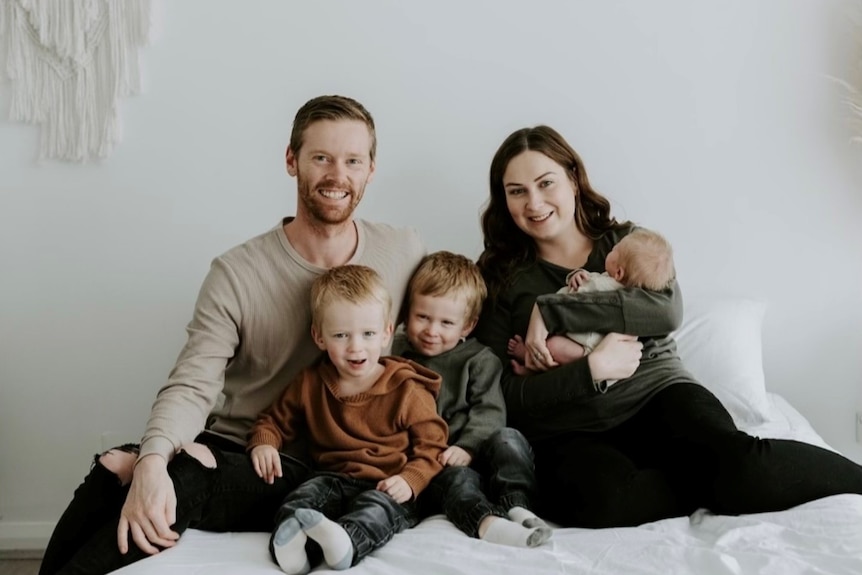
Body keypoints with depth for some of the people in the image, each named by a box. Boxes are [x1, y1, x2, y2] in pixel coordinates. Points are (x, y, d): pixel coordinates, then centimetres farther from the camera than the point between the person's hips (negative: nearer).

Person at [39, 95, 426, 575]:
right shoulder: (236, 274, -6)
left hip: (312, 471, -1)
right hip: (226, 446, 1)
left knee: (189, 481, -30)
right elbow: (192, 386, -14)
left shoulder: (405, 253, -1)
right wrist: (153, 460, -33)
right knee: (116, 468, -29)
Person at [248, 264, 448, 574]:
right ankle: (290, 536, -56)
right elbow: (276, 419, 22)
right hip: (332, 477, 3)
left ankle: (345, 541, -62)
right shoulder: (310, 383, 7)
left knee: (376, 509, -36)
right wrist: (263, 442, -1)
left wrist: (409, 481, -19)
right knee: (302, 498, -29)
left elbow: (431, 447, 0)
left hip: (387, 487, -3)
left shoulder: (407, 390, -3)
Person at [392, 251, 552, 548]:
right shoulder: (397, 355, 12)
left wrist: (468, 447, -19)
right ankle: (486, 521, -57)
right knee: (456, 478, -34)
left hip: (471, 453, 2)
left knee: (508, 438, -28)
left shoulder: (479, 359, 11)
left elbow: (489, 411, -1)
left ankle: (517, 507, -40)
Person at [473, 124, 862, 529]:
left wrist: (553, 311, -13)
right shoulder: (500, 280, 7)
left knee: (737, 461, -30)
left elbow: (668, 309, -10)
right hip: (567, 431, -1)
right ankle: (731, 484, -15)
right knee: (606, 498, -35)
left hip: (656, 393, 1)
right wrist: (591, 369, -14)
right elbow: (504, 395, -1)